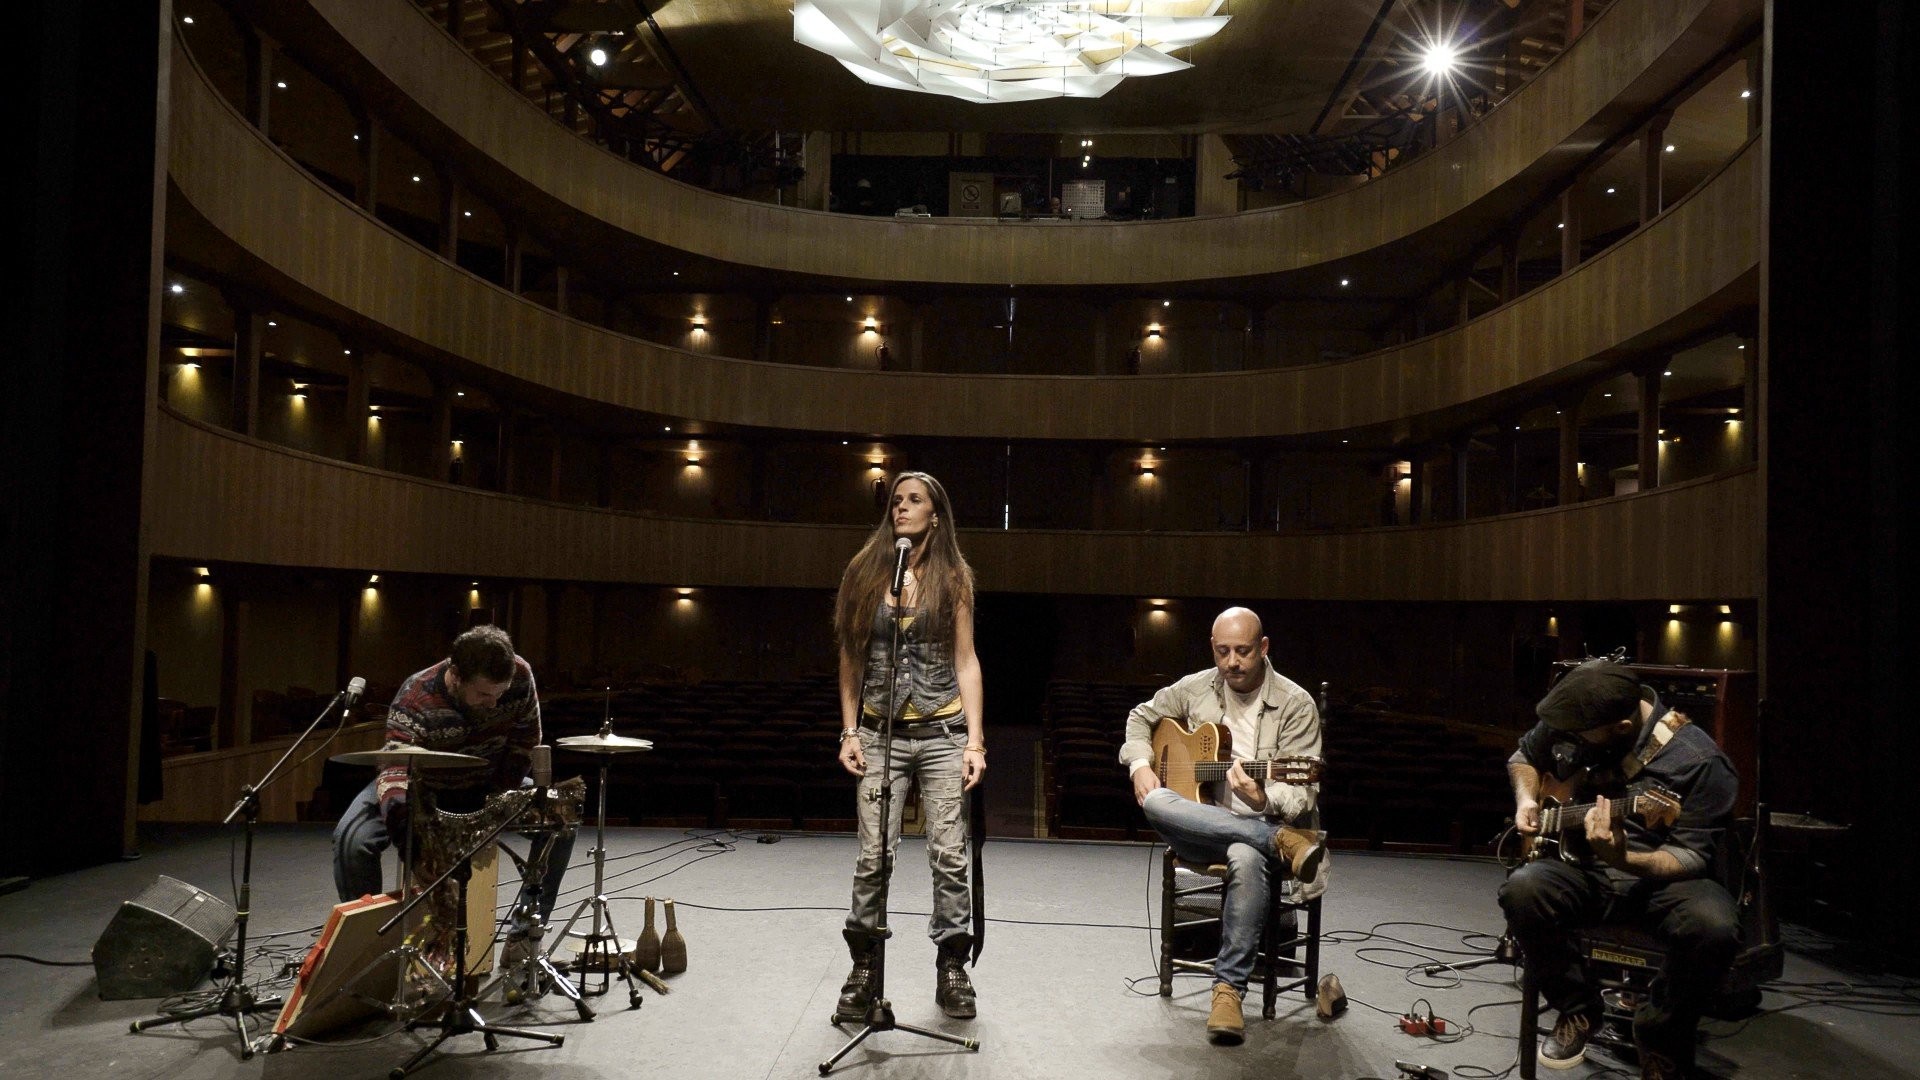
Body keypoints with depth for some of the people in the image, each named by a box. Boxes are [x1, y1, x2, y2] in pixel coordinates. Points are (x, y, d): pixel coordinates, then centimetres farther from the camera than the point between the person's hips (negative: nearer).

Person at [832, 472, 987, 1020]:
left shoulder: (952, 578, 4)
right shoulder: (865, 574, 5)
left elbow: (965, 662, 1)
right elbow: (851, 659, 8)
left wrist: (975, 740, -6)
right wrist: (849, 732, 2)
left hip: (942, 732, 0)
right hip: (880, 733, 1)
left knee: (949, 855, -1)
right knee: (873, 856, -2)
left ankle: (952, 969, 13)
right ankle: (864, 968, 13)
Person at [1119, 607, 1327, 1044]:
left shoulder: (1295, 704, -5)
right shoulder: (1195, 689, 6)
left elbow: (1303, 793, -9)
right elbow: (1142, 717, 21)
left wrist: (1263, 800, -32)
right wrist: (1140, 763, 0)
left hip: (1260, 824, -3)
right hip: (1197, 827, 3)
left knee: (1247, 859, -40)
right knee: (1155, 802, -32)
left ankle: (1229, 988, -30)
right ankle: (1282, 843, -34)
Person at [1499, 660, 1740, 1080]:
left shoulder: (1699, 761, -19)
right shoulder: (1567, 722, -5)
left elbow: (1693, 856, -18)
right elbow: (1524, 757, 17)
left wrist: (1623, 859, -37)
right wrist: (1527, 800, -5)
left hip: (1661, 876, -2)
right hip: (1582, 867, 3)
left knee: (1714, 927, -35)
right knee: (1523, 889, -30)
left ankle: (1659, 1035, -4)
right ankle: (1577, 1008, -3)